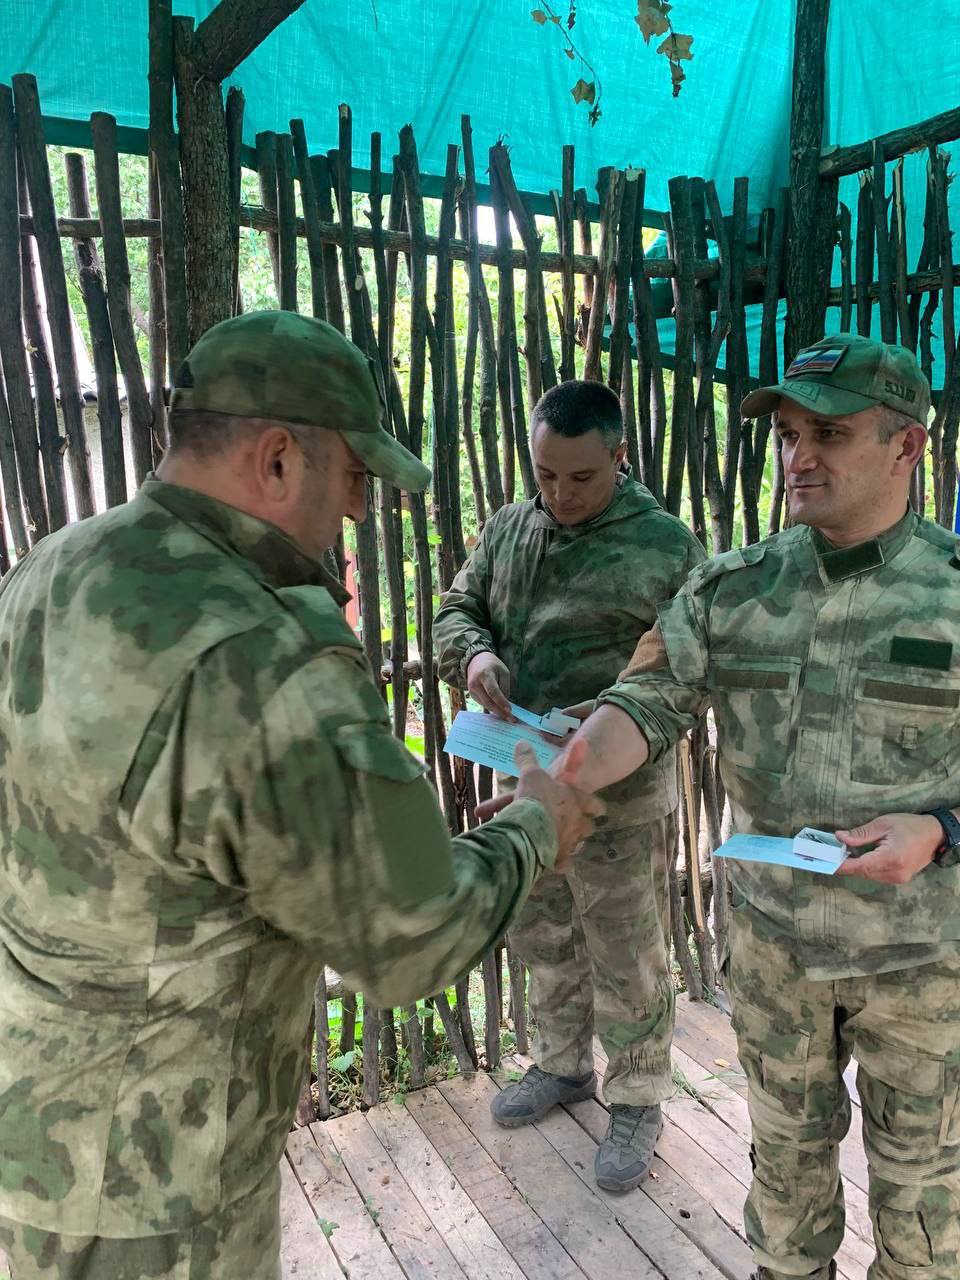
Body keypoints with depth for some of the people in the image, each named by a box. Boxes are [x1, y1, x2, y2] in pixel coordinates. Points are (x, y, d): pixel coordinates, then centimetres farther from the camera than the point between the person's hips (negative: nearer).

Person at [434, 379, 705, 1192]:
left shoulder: (666, 544, -11)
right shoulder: (508, 529, 5)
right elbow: (455, 610, 10)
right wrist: (475, 653, -13)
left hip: (622, 791, -5)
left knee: (626, 957, 9)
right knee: (543, 937, 21)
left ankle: (637, 1103, 32)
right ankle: (564, 1065, 45)